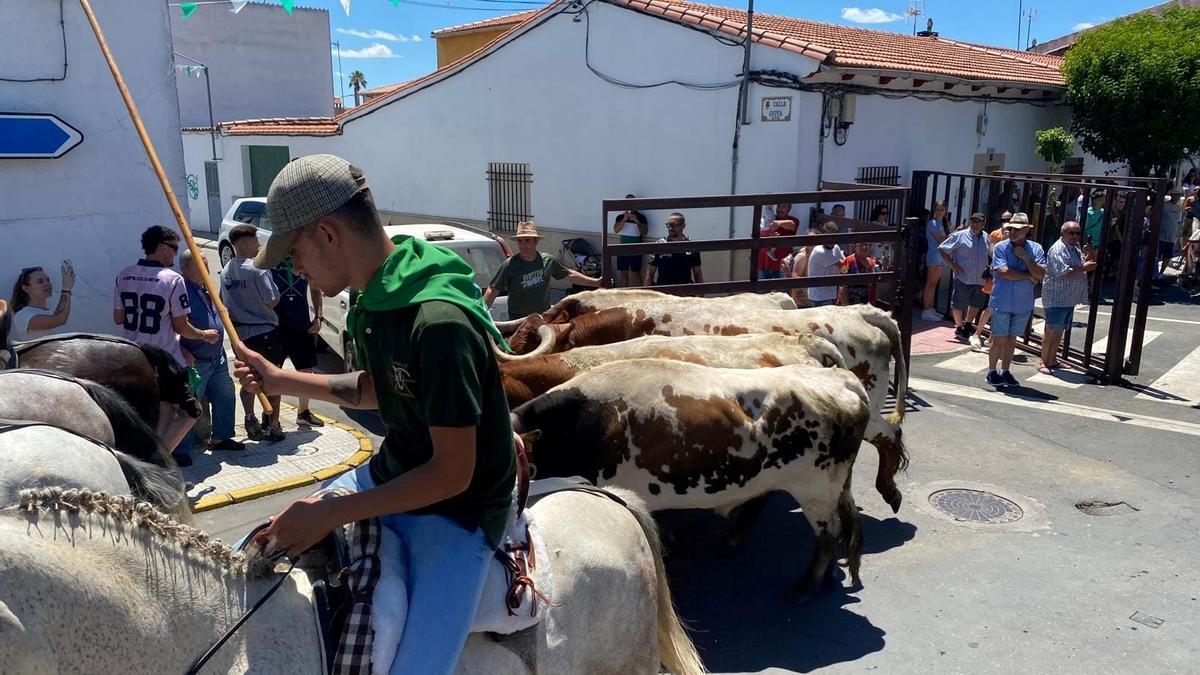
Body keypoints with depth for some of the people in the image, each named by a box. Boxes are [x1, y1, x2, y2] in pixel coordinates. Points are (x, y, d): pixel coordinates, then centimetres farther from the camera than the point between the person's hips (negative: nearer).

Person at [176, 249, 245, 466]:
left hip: (217, 358, 9)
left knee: (225, 397, 16)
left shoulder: (207, 290, 12)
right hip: (195, 362, -9)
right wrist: (182, 351, -26)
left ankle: (220, 438, 33)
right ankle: (181, 450, 4)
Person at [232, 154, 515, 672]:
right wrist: (281, 381, 11)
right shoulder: (374, 298, -1)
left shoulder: (440, 321, -29)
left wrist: (330, 514, -22)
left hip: (458, 510, -8)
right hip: (393, 474, 8)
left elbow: (452, 474, -26)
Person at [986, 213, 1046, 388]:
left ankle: (1005, 371, 23)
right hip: (1002, 302, -3)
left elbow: (1041, 274, -8)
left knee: (1011, 340, 12)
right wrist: (1029, 276, -10)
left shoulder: (1036, 249, 2)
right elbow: (1004, 272, -17)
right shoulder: (1001, 247, -6)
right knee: (999, 340, 1)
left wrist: (1026, 257, -16)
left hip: (1023, 304, 3)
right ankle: (992, 372, 15)